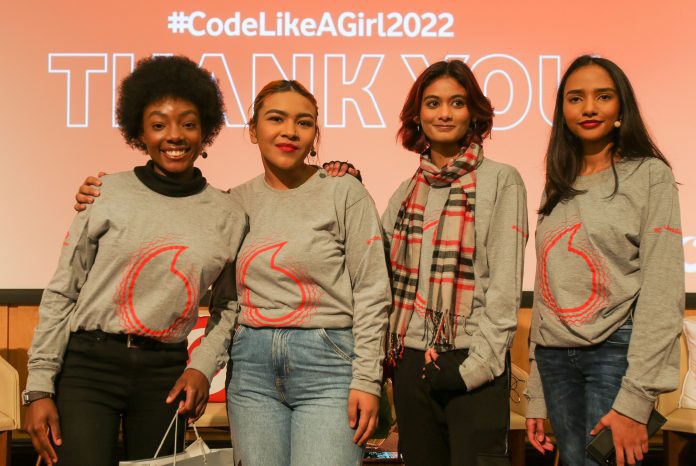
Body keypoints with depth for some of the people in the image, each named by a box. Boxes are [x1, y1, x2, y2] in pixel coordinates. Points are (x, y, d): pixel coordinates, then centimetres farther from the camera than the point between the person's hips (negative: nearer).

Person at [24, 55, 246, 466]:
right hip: (88, 364, -2)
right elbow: (61, 295, 0)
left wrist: (203, 367, -3)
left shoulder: (228, 218, 4)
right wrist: (40, 388, -5)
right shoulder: (109, 195, -2)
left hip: (166, 373, 2)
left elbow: (228, 308, 13)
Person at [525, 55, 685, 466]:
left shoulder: (650, 175, -2)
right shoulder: (557, 189, 14)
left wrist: (635, 398, -17)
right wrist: (536, 396, 12)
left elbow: (663, 292, -10)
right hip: (556, 359, 5)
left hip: (617, 352, -5)